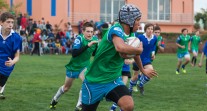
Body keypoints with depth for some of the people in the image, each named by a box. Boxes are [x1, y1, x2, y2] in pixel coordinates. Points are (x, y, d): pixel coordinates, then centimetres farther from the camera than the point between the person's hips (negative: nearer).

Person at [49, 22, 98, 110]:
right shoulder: (79, 38, -26)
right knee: (66, 87, 17)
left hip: (84, 66, 2)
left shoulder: (94, 39, -12)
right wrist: (87, 45, -46)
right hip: (73, 66, -2)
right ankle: (54, 100, 47)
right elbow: (74, 53, -38)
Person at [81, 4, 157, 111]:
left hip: (113, 79, 6)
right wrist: (139, 50, -25)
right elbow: (121, 47, -44)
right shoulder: (116, 30, -21)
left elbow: (134, 53, 25)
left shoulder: (130, 35, 3)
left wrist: (143, 70, 39)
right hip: (95, 80, -6)